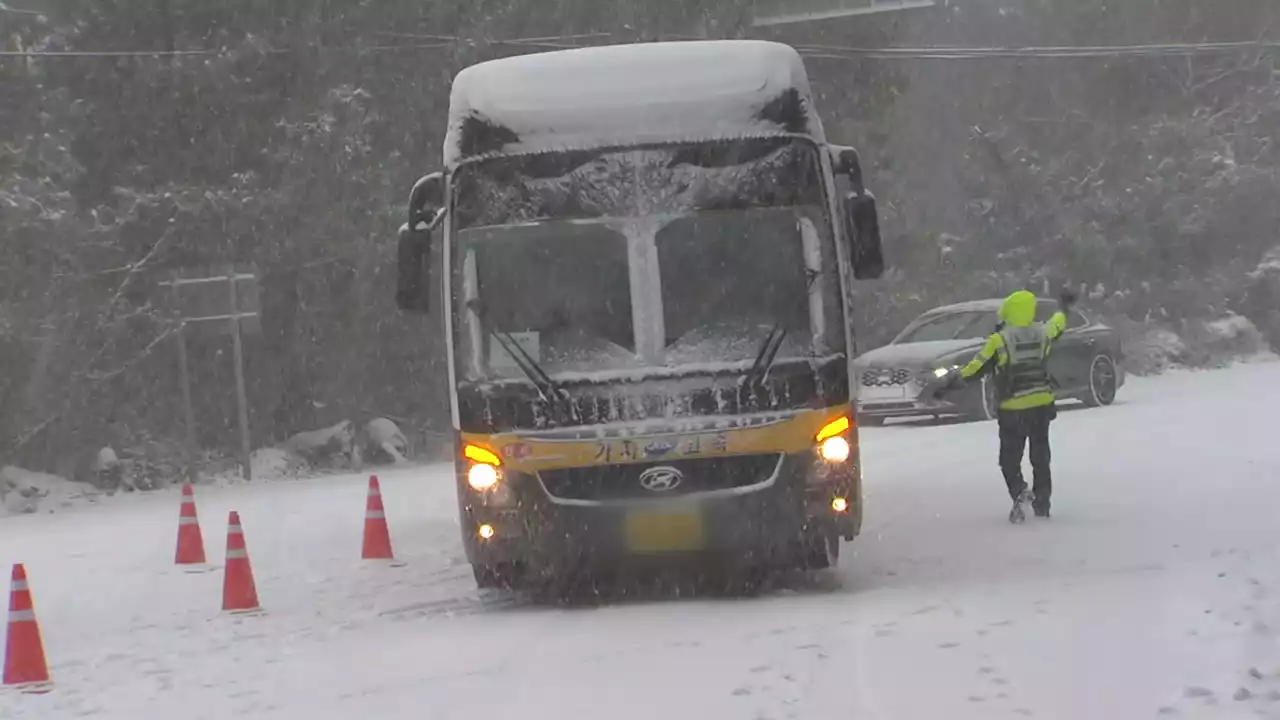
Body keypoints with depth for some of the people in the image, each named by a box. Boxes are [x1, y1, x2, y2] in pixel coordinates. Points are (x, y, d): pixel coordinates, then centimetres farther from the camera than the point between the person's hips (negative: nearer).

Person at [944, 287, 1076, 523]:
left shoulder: (1000, 340, -15)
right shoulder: (1042, 333, -1)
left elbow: (978, 366, -13)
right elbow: (1058, 323, 22)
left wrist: (953, 382, -2)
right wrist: (1064, 306, 43)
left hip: (1012, 409, -4)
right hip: (1042, 404, 4)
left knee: (1010, 458, 4)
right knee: (1041, 457, 16)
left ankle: (1019, 492, -21)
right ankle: (1042, 502, 20)